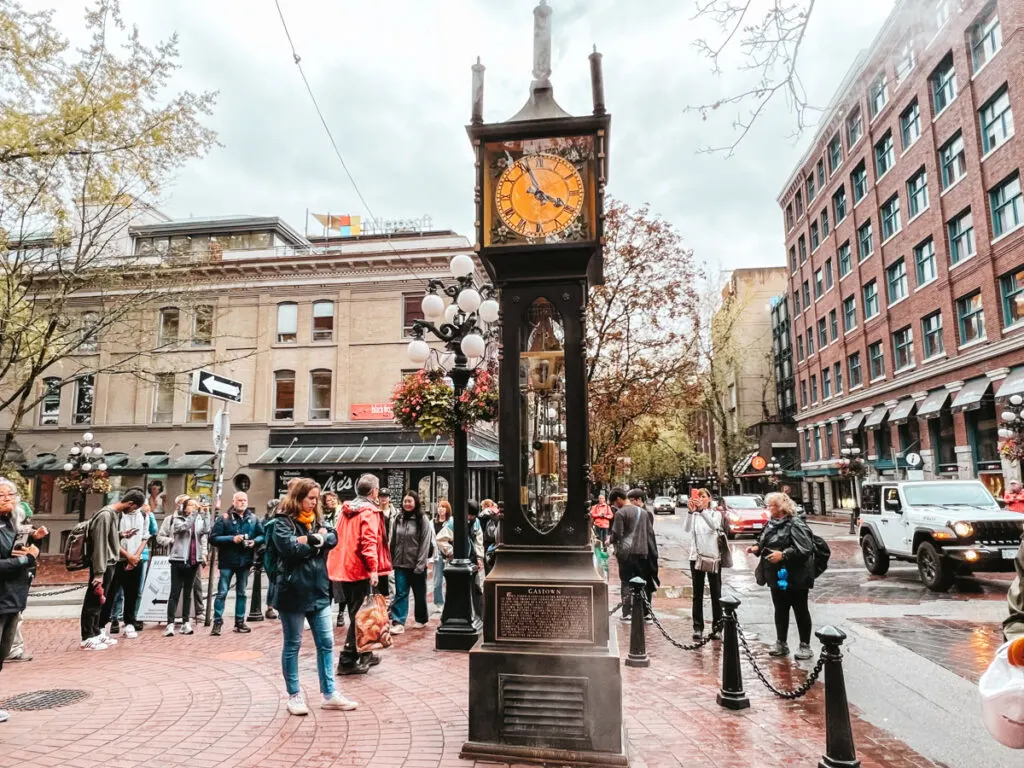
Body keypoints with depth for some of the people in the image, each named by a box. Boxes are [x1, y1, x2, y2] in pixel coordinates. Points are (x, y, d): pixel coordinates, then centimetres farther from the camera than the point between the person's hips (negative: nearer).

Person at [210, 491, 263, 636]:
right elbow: (213, 538, -9)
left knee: (242, 592, 12)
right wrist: (232, 539, -20)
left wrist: (254, 541, -11)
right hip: (227, 561, -3)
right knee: (222, 592, -1)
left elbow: (262, 535, 10)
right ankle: (217, 622, 8)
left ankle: (240, 621, 20)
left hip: (245, 561, 4)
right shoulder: (224, 518, -5)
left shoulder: (253, 518, 5)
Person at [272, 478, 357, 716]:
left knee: (326, 643, 8)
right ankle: (294, 695, 20)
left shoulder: (317, 520, 12)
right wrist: (316, 542, -10)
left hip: (318, 590, 6)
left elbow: (332, 539, -3)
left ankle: (329, 694, 16)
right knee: (292, 645, 8)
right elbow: (289, 548, -22)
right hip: (293, 591, -6)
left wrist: (311, 539, -16)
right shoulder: (283, 522, -7)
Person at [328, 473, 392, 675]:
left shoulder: (347, 509, 13)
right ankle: (348, 661, 0)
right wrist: (373, 568, -25)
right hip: (359, 569, -8)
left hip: (344, 567, 8)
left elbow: (340, 538, 17)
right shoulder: (369, 511, -11)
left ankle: (364, 654, 28)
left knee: (355, 613, 17)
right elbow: (369, 541, -21)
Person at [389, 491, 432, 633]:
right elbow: (394, 541, 11)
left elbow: (425, 544, -12)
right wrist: (392, 560, 6)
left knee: (419, 594, 11)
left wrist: (420, 564, -16)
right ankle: (398, 623, -5)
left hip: (416, 564, -3)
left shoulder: (423, 520, -8)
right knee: (400, 593, -4)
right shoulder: (399, 519, 7)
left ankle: (421, 619, 28)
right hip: (401, 563, 3)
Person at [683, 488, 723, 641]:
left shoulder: (715, 514, 2)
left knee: (716, 593, 4)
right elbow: (686, 529, -18)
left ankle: (716, 627, 11)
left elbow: (714, 525, -22)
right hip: (696, 556, 1)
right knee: (697, 594, 5)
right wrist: (690, 511, -34)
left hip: (713, 556, -1)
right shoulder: (693, 515, 3)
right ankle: (698, 627, 10)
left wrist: (702, 509, -35)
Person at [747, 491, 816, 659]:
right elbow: (765, 543, 21)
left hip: (795, 577, -8)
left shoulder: (795, 524, -17)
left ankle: (805, 646, 18)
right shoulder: (771, 524, 9)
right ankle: (781, 644, 26)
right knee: (780, 610, 15)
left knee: (800, 611, 6)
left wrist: (783, 555, -28)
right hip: (777, 576, 8)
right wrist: (757, 548, 2)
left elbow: (805, 549, -25)